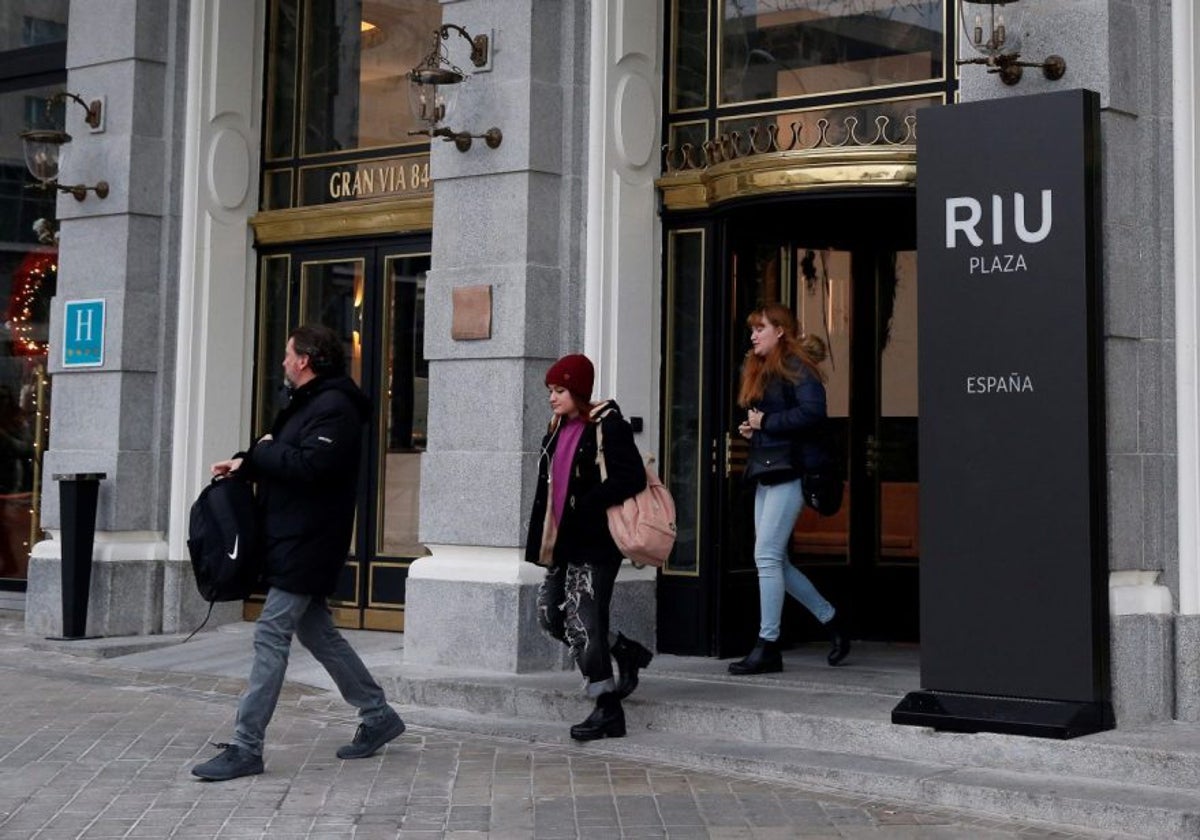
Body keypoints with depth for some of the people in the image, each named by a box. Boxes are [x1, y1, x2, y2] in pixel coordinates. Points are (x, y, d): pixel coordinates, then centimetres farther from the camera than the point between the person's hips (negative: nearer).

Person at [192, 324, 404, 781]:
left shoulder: (334, 408, -16)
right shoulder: (310, 402, 18)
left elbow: (309, 466, -27)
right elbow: (284, 461, 21)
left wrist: (260, 451, -13)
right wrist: (245, 463, 5)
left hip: (305, 545, -11)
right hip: (293, 542, 11)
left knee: (271, 637, -9)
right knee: (316, 631, 16)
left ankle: (246, 747, -6)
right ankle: (378, 715, 25)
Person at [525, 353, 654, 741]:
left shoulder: (608, 427, -10)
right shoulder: (556, 433, 16)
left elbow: (632, 478, -19)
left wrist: (585, 506, -21)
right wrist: (539, 542, 14)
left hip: (595, 545, -9)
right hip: (563, 544, 9)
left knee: (582, 623, -9)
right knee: (551, 616, 11)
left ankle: (609, 709, 2)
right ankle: (625, 652, 29)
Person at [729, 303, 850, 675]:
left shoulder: (795, 366, -7)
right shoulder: (757, 371, 20)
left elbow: (813, 411, -21)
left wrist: (765, 421, -14)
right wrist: (749, 429, 6)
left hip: (789, 473, -10)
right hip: (766, 475, 10)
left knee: (767, 556, -11)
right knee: (775, 561, 9)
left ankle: (768, 647, -5)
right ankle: (832, 621, 23)